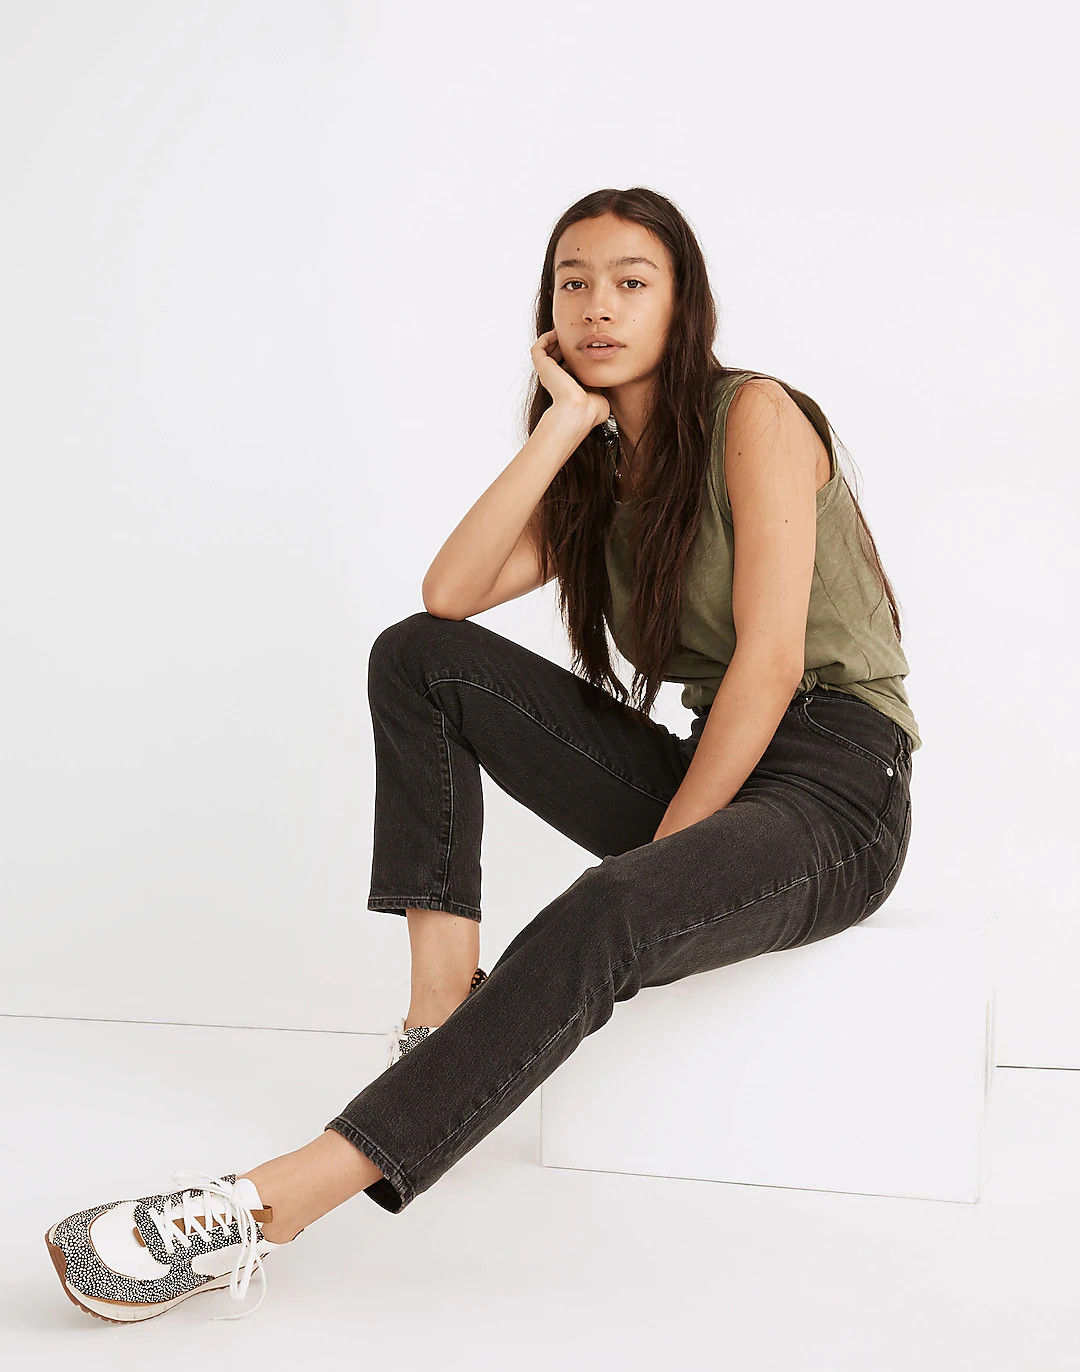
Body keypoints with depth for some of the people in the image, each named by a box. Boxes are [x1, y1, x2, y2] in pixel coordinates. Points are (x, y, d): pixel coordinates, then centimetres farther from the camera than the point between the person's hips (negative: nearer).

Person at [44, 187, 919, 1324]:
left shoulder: (755, 417, -6)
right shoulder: (597, 477, 14)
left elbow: (771, 662, -16)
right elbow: (449, 593, -4)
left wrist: (660, 857, -16)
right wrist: (566, 422, -6)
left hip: (839, 792, -6)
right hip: (705, 772, 7)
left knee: (594, 926, -37)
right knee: (416, 658, -7)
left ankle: (268, 1208, -42)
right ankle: (443, 1010, -14)